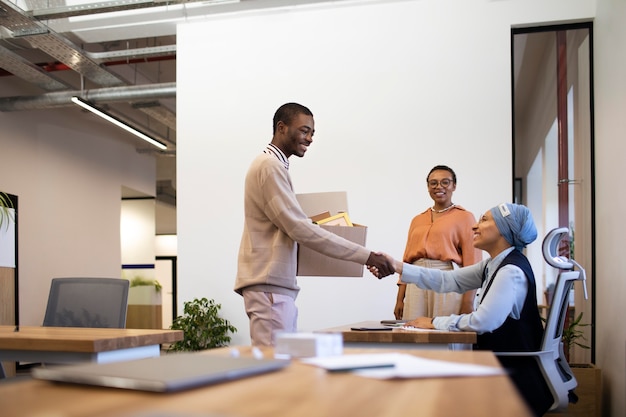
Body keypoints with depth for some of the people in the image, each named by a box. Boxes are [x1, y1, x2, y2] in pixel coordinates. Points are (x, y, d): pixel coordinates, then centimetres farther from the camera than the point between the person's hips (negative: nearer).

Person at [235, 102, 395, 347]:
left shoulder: (274, 165, 20)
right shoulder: (270, 166, -11)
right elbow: (299, 228, -19)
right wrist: (366, 256, -18)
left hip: (278, 287, 10)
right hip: (269, 288, -10)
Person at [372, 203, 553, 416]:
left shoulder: (511, 271, -22)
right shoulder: (494, 265, 9)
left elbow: (483, 321, -29)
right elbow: (447, 280, 6)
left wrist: (435, 323, -15)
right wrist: (398, 267, -1)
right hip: (501, 365, 8)